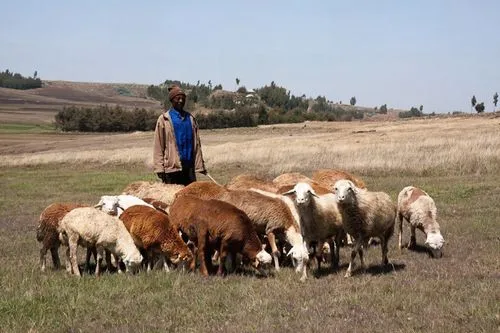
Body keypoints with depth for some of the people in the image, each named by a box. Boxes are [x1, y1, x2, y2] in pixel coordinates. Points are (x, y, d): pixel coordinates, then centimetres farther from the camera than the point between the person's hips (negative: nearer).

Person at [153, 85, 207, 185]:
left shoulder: (190, 118, 12)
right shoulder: (164, 119, 1)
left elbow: (196, 144, 13)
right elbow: (158, 146, -1)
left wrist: (200, 165, 6)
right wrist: (159, 168, -8)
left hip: (189, 166, 4)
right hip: (172, 165, -4)